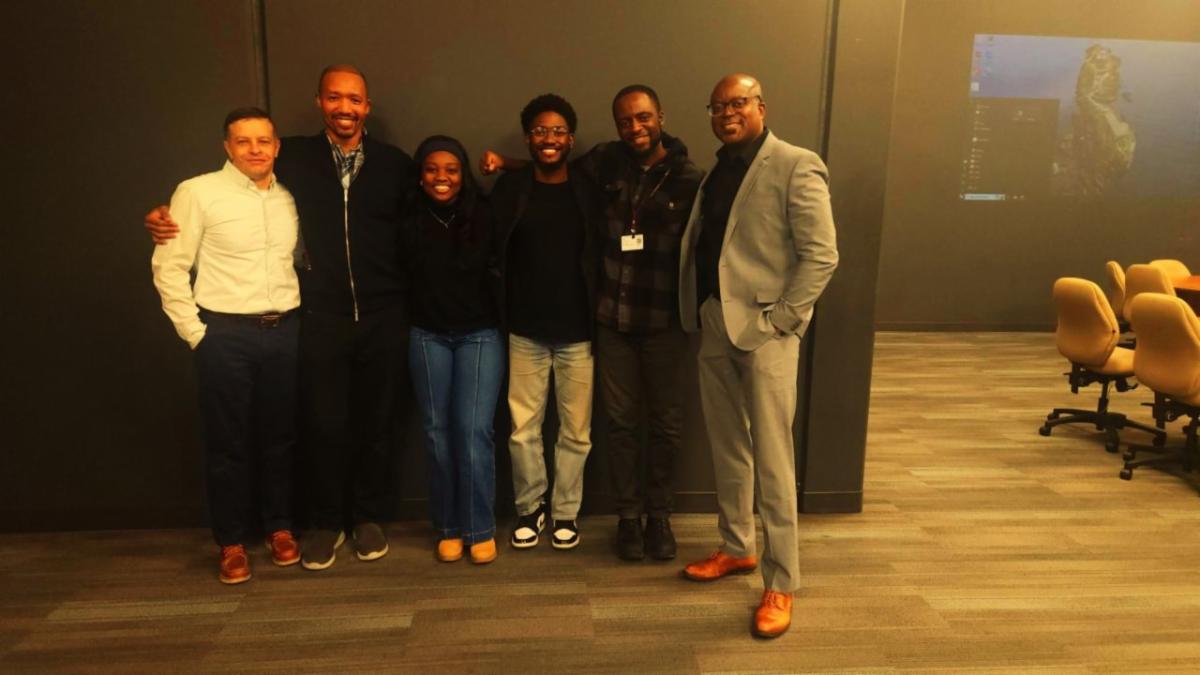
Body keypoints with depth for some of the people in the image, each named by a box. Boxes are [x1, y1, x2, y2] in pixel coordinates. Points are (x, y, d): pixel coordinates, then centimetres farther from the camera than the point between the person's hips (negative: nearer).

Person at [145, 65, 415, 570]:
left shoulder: (395, 164, 4)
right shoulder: (295, 158, 3)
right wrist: (169, 214, -2)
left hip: (383, 318, 1)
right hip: (321, 318, 0)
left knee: (374, 421, 10)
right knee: (323, 424, 6)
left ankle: (367, 517, 29)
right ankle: (326, 522, 26)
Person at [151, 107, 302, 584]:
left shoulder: (290, 198, 8)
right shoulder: (198, 192, -5)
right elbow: (169, 266, -5)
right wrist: (194, 331, -7)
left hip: (285, 331, 4)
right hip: (226, 334, -3)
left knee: (281, 435, 11)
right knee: (228, 441, 5)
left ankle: (279, 527, 28)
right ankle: (231, 542, 19)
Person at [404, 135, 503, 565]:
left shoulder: (483, 215, -5)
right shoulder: (411, 221, -1)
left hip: (480, 334, -2)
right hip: (428, 336, 2)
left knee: (474, 429, -6)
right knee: (437, 430, 6)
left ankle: (480, 529, 7)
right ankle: (448, 528, 18)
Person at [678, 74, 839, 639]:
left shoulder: (795, 166, -7)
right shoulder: (717, 171, 15)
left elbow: (821, 255, -12)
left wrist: (779, 317, -15)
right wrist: (698, 314, 5)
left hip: (764, 330, -7)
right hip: (714, 327, 7)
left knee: (771, 461, -3)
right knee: (727, 449, 16)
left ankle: (781, 583, 9)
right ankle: (736, 548, 33)